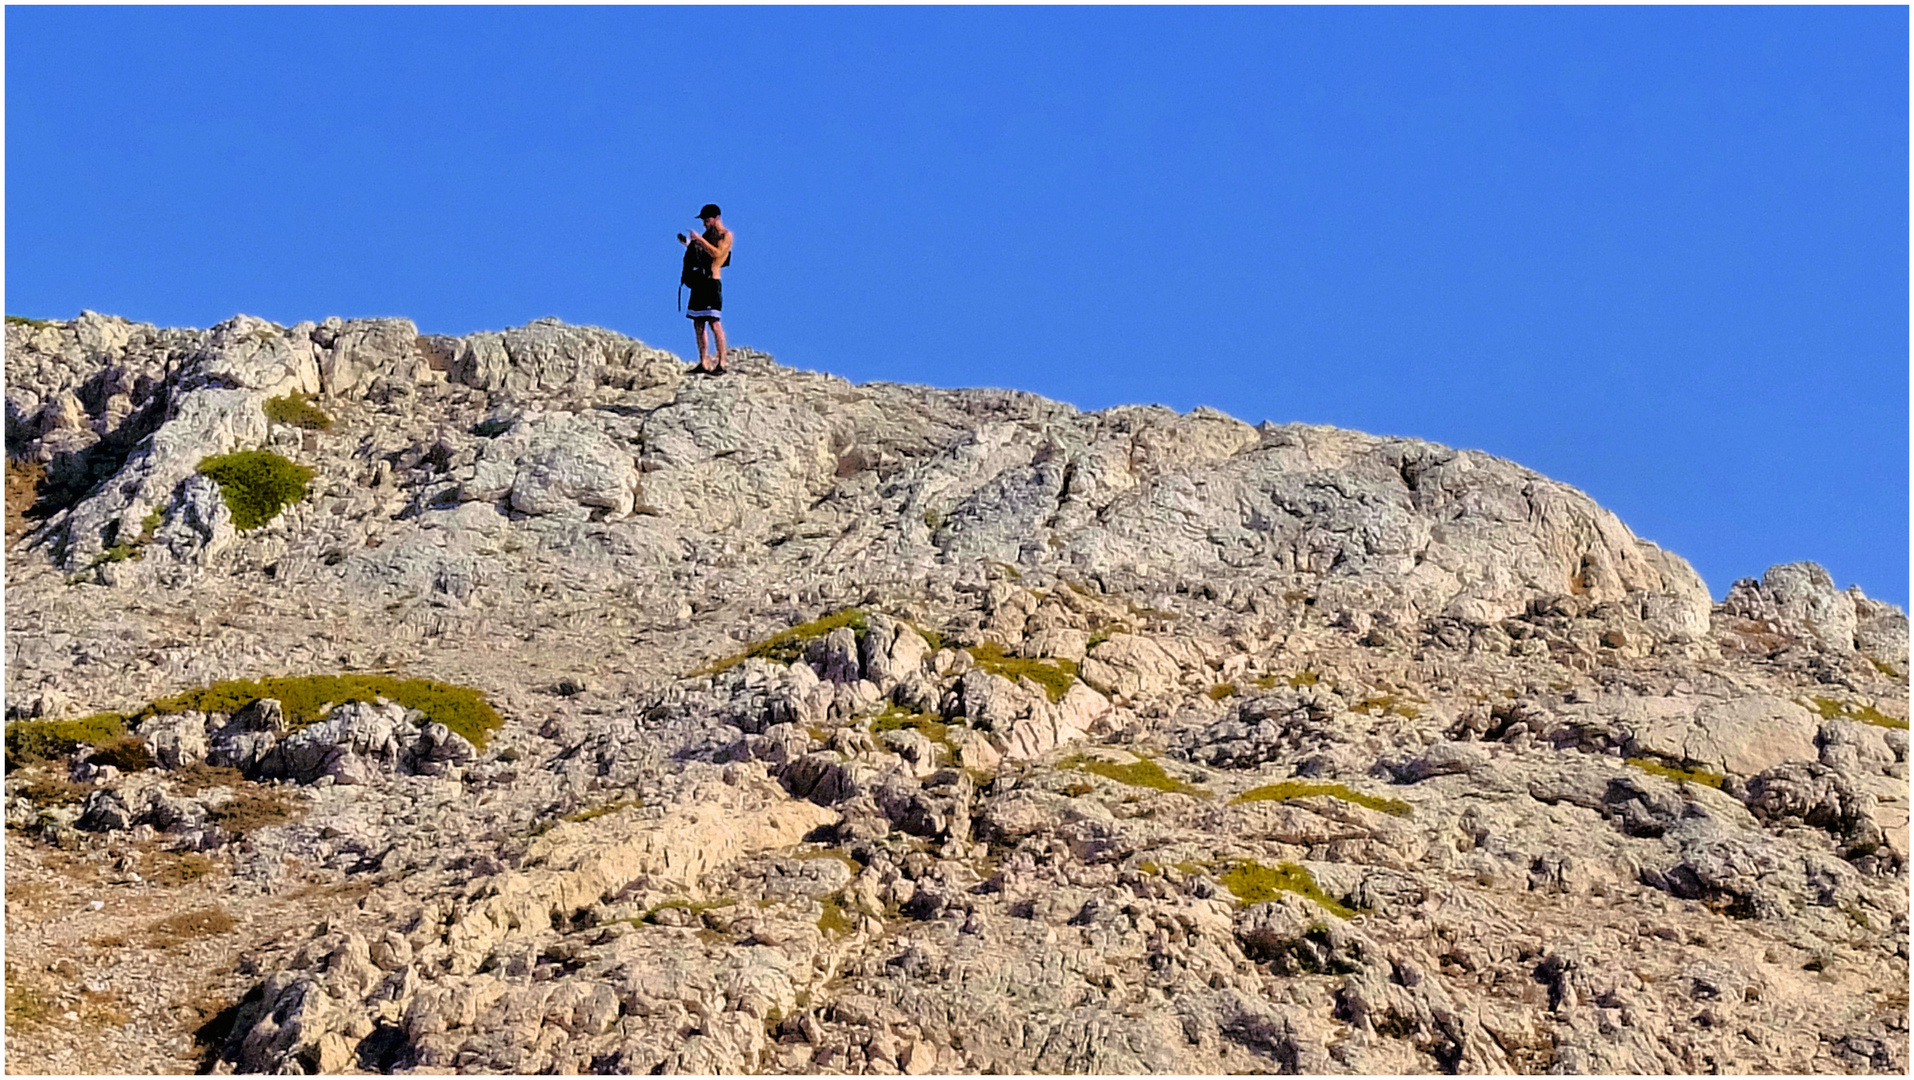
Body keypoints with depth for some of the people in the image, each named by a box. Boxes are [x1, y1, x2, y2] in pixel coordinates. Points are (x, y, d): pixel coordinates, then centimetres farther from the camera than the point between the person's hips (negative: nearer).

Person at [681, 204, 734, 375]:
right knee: (698, 324, 5)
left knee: (714, 322, -14)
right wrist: (688, 245, 9)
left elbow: (717, 253, -17)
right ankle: (703, 364, 7)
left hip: (713, 281, -8)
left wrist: (700, 240, -17)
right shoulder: (706, 235, 20)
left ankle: (721, 363, -15)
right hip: (699, 281, 8)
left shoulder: (726, 235, -1)